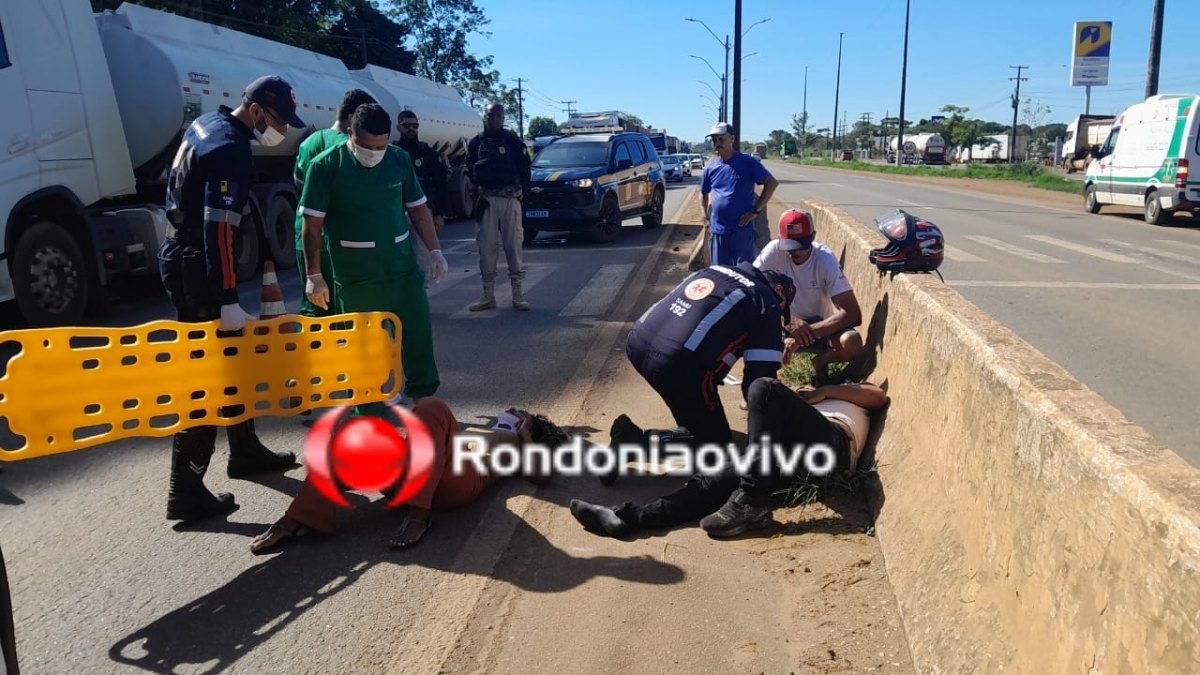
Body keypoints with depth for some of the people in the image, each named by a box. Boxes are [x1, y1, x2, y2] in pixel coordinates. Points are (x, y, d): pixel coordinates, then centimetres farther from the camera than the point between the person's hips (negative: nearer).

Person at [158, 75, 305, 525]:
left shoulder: (206, 125, 10)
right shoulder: (231, 150, -21)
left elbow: (180, 190, 20)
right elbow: (219, 228, -28)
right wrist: (228, 300, -28)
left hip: (183, 255, 10)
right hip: (197, 266, -10)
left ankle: (245, 452, 33)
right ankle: (186, 492, -1)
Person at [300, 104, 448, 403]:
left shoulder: (400, 160, 2)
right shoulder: (326, 166, -9)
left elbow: (417, 208, 11)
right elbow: (312, 225, -8)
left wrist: (435, 251, 5)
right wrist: (314, 275, -10)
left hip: (403, 268, 3)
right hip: (355, 277, -3)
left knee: (419, 334, 11)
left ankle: (424, 397, 33)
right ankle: (371, 414, 23)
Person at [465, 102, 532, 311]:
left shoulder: (513, 141, 3)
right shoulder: (476, 143, 9)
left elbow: (525, 168, 4)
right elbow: (470, 169, 15)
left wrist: (520, 190, -5)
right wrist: (477, 186, 0)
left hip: (510, 198, -2)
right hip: (486, 199, 2)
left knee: (513, 245, 0)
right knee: (486, 247, 3)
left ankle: (518, 295, 5)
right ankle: (488, 296, 10)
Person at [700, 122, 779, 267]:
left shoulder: (748, 163, -6)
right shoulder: (710, 167, 8)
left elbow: (772, 183, -7)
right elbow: (704, 193, 23)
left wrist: (756, 211, -11)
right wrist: (707, 216, 11)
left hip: (742, 229, -5)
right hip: (717, 230, 5)